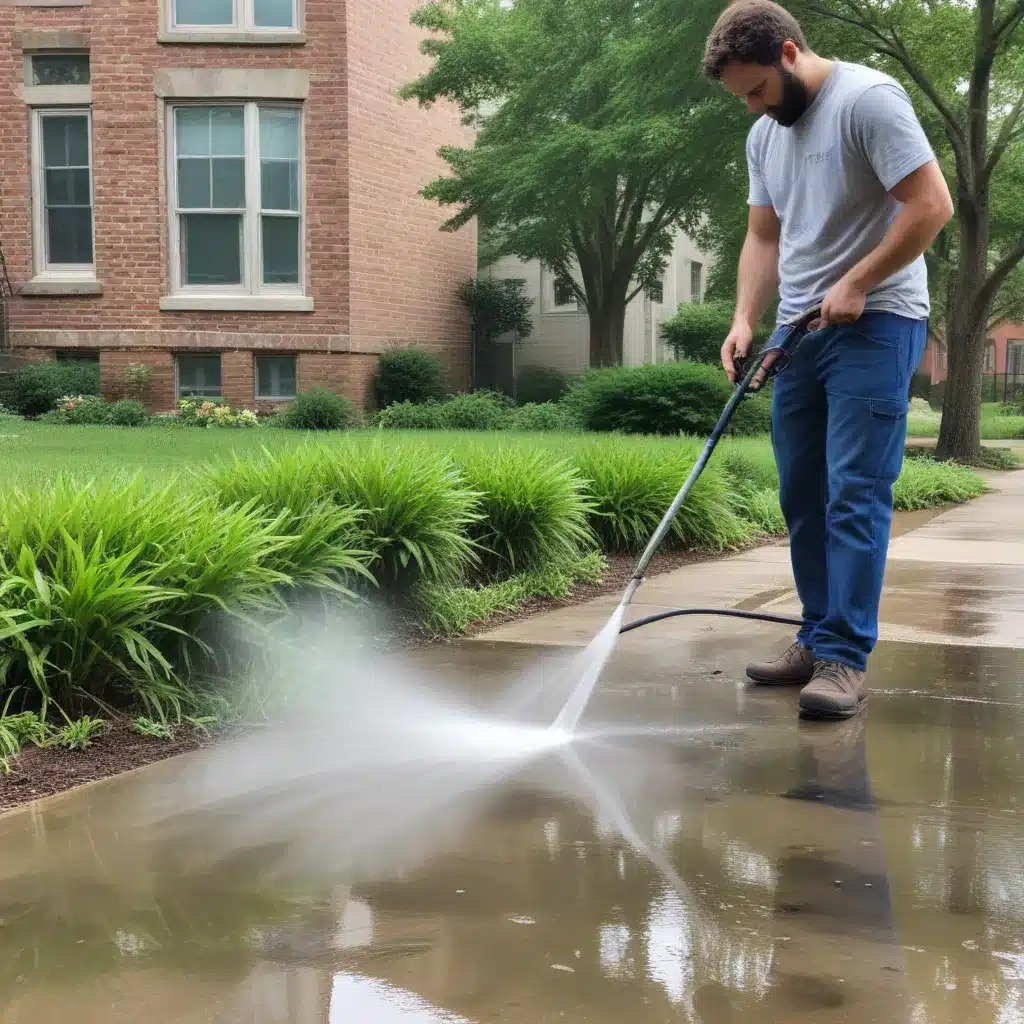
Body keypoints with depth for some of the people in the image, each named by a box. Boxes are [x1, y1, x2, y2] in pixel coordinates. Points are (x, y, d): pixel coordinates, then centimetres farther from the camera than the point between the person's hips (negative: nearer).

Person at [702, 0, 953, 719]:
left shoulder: (867, 99, -11)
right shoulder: (764, 135, 14)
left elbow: (932, 205, -16)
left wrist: (854, 284, -15)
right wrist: (745, 321, 3)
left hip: (874, 325, -8)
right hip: (800, 331, 8)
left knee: (855, 493, -11)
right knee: (801, 493, 8)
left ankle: (845, 661, -9)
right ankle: (820, 640, 18)